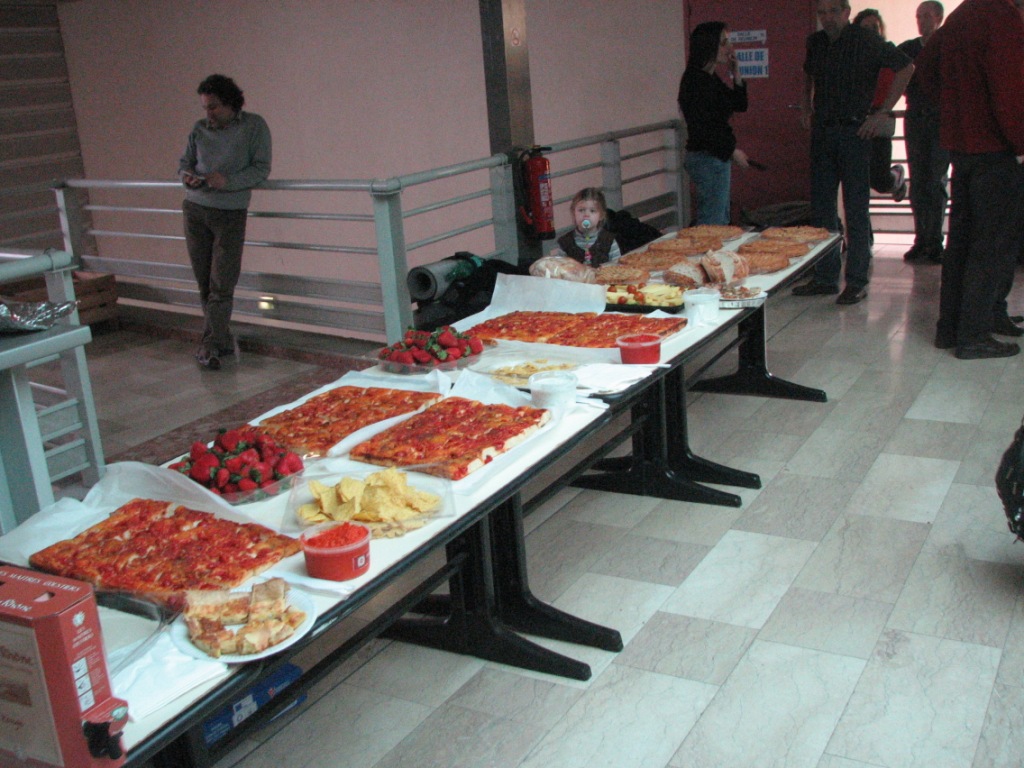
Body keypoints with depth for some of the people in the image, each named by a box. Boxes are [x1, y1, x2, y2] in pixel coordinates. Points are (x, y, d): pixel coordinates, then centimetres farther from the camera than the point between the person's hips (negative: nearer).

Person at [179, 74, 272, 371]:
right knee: (205, 283, 4)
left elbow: (261, 168, -7)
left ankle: (210, 345, -3)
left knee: (221, 285, -7)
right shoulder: (199, 129, 8)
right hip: (195, 209, 4)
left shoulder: (254, 127, -2)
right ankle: (224, 342, 13)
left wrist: (227, 181, -20)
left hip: (230, 213, -4)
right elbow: (185, 161, 17)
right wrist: (186, 176, -7)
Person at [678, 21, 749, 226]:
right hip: (707, 157, -10)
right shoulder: (695, 80, -17)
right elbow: (701, 128, -22)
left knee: (721, 221, 16)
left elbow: (740, 105, 18)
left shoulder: (710, 78, 12)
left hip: (717, 156, 10)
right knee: (712, 224, -6)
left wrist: (736, 75, 4)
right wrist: (732, 151, -15)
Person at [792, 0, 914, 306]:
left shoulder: (866, 41, -7)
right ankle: (825, 277, 16)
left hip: (854, 131, -6)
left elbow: (906, 67, -7)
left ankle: (857, 281, 3)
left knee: (856, 209, -3)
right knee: (821, 208, 8)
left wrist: (882, 112, -11)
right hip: (822, 132, 6)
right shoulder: (815, 43, 10)